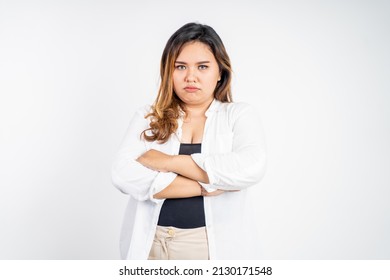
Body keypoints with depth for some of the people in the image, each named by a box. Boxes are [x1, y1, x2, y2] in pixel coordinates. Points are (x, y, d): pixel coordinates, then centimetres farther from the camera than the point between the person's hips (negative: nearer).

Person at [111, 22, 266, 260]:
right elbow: (123, 175, -12)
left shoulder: (240, 114, -1)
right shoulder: (147, 118, 2)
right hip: (152, 245, 1)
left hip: (220, 246, -1)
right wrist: (206, 186, -16)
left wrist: (168, 161, -15)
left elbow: (251, 168, -19)